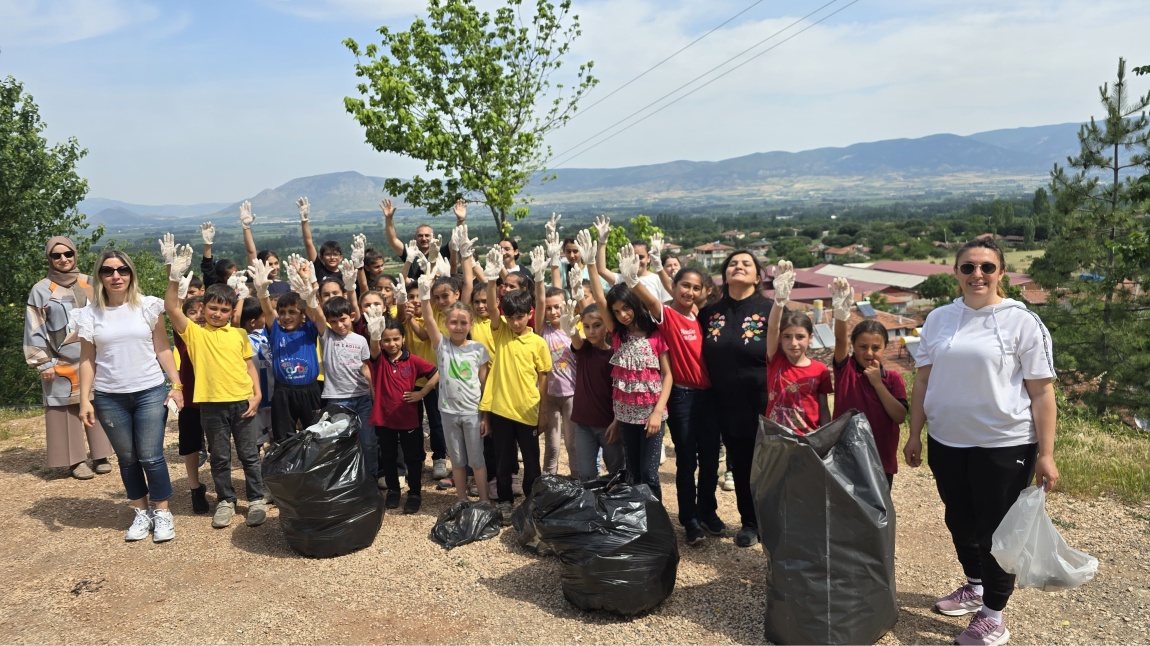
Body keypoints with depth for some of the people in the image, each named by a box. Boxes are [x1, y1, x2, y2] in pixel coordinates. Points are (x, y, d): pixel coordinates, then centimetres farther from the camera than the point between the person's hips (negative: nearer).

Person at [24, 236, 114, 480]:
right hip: (62, 363, -3)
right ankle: (76, 460, 7)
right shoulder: (41, 290, -2)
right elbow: (35, 330, -1)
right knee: (67, 410, -1)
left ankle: (100, 456, 13)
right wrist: (43, 363, -5)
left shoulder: (89, 284, 8)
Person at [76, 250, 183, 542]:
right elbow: (87, 360, 4)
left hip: (150, 393, -2)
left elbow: (163, 350, 2)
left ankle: (162, 513, 13)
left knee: (151, 457, -2)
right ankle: (141, 513, 24)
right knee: (127, 458, 10)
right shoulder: (90, 314, 1)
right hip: (109, 398, 2)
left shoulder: (148, 306, -2)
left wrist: (177, 384, -4)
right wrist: (84, 399, -2)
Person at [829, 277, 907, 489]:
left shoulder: (893, 378, 1)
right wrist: (841, 310, -42)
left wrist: (878, 383, -15)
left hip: (881, 460, 1)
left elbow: (900, 416, -10)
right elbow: (840, 340, -24)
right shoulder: (845, 369, -4)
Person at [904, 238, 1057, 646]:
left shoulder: (1022, 322, -8)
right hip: (946, 442, 5)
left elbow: (1042, 393, -8)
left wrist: (1045, 454, -10)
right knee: (960, 521, 18)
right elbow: (923, 381, 9)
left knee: (996, 530, 5)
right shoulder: (939, 319, 4)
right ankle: (974, 588, 41)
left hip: (1004, 445, -4)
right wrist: (915, 434, 7)